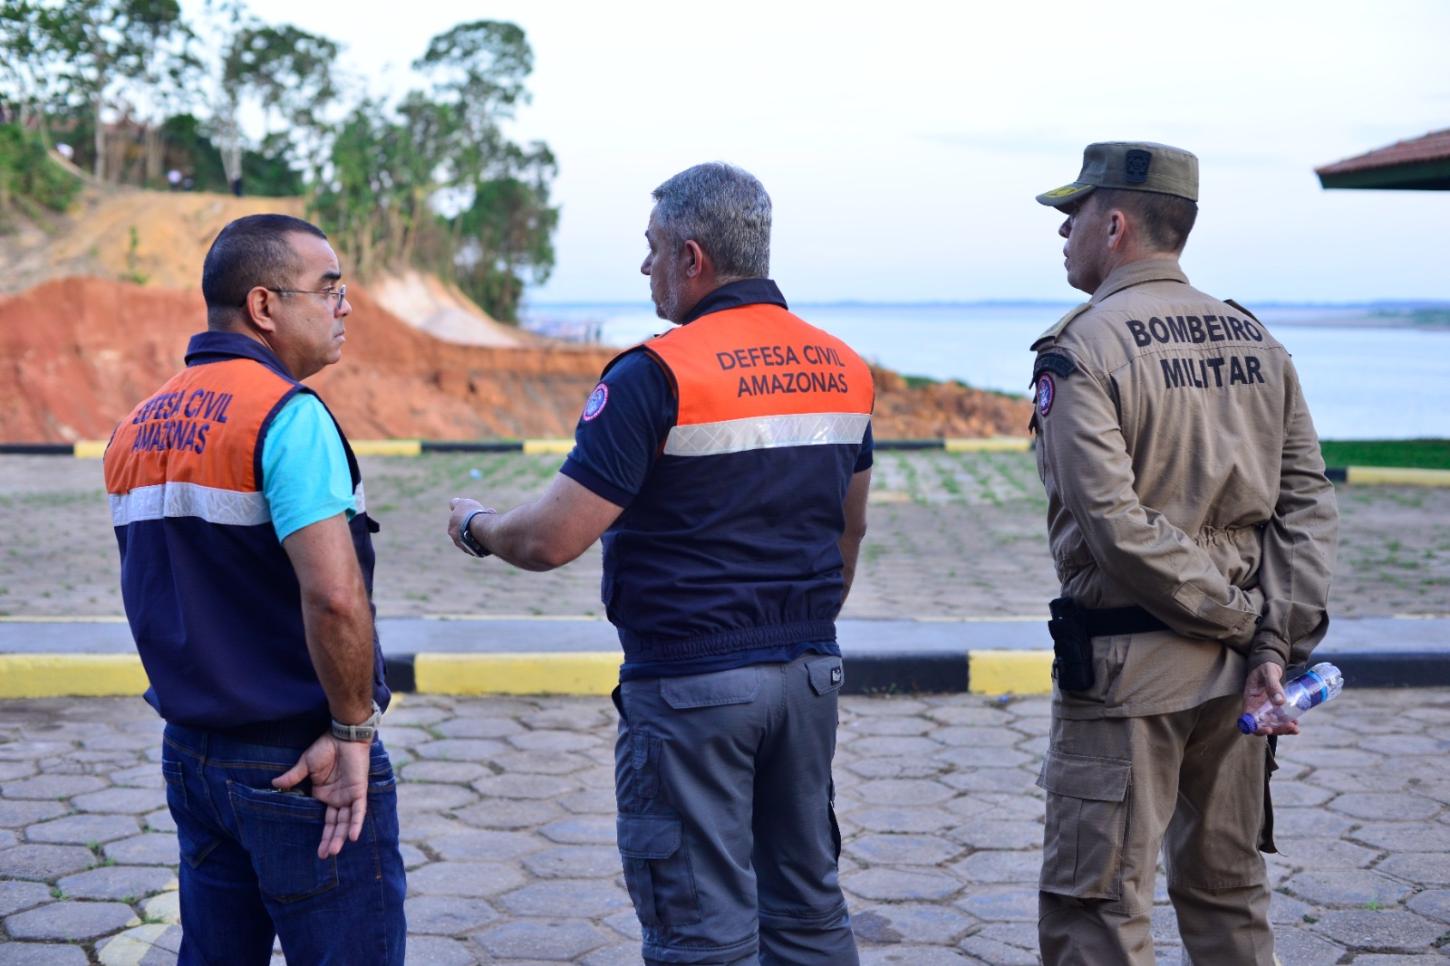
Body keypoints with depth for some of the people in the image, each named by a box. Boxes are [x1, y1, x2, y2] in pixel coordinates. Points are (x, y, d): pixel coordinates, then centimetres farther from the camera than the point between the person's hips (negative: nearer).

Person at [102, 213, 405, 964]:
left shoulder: (137, 428, 9)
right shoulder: (286, 414, -17)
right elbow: (334, 596, -28)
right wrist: (353, 730, -16)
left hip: (189, 754, 8)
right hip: (300, 766, -8)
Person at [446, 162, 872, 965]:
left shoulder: (657, 374, -16)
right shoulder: (842, 369, 6)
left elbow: (550, 542, -18)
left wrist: (475, 524, 3)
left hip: (690, 685, -7)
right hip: (810, 674, 7)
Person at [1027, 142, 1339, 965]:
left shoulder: (1081, 350, -12)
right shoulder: (1256, 340, 7)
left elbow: (1115, 527, -20)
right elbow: (1309, 502, 2)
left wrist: (1244, 616, -11)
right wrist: (1276, 644, -3)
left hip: (1128, 668, -6)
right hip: (1236, 675, 7)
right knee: (1228, 892, 19)